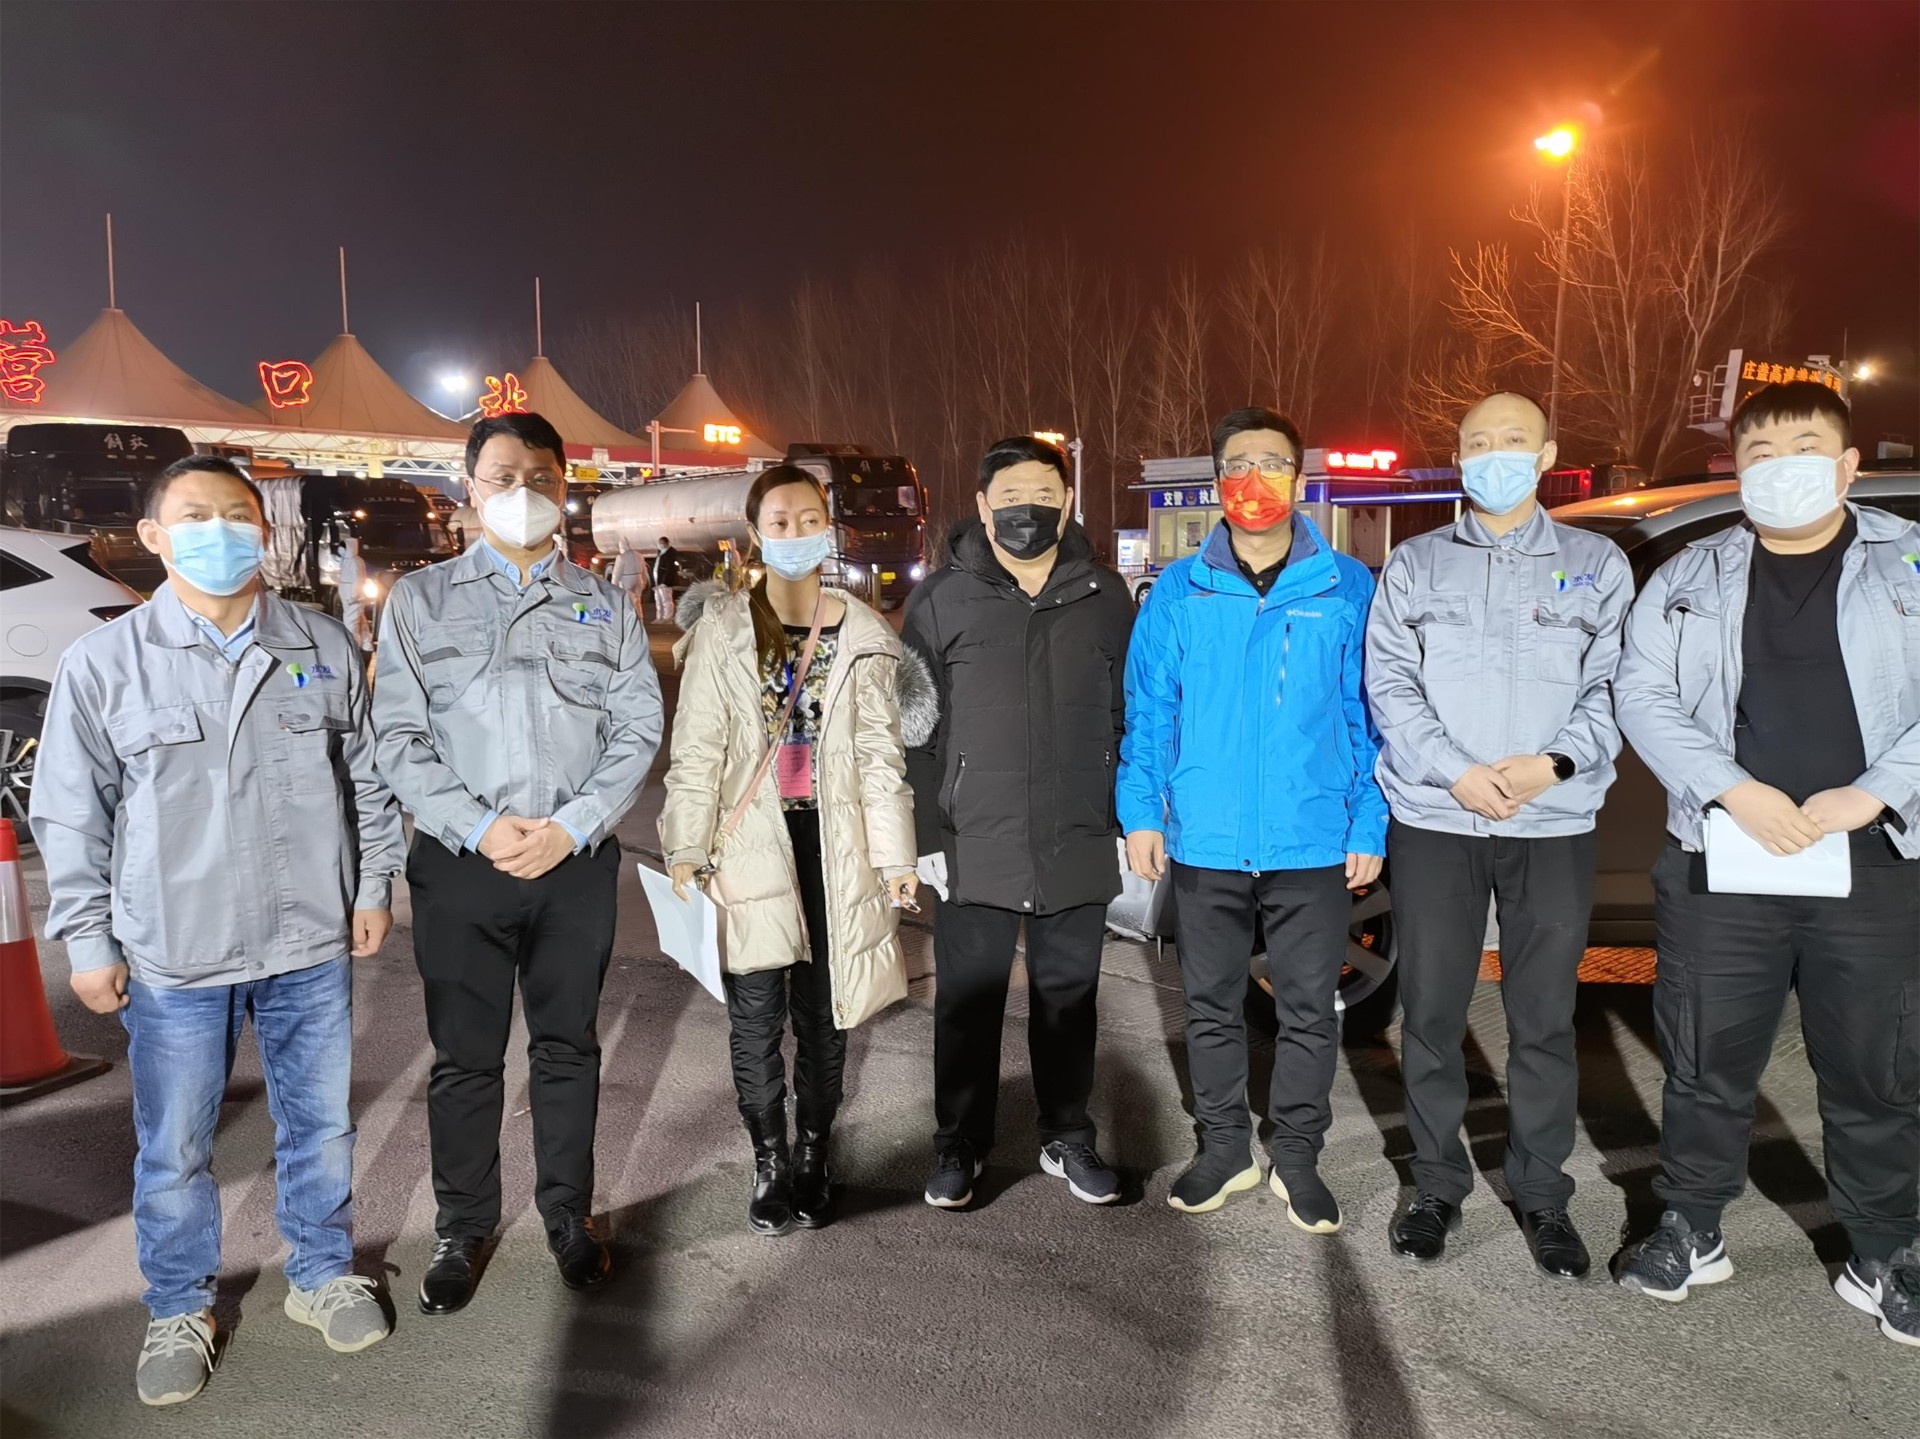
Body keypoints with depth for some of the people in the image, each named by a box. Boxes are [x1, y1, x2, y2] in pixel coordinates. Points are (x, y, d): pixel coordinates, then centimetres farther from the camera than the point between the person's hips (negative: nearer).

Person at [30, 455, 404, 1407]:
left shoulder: (325, 650, 2)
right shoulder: (103, 662, -5)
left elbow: (365, 778, 10)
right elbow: (69, 816, 0)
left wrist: (374, 886, 8)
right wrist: (87, 941, 0)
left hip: (311, 944, 2)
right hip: (173, 960, -1)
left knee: (320, 1124, 15)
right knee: (174, 1150, 11)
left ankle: (322, 1275, 36)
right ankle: (179, 1310, 33)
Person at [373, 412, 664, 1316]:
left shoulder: (606, 607, 9)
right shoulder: (421, 600, 5)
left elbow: (637, 731, 2)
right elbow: (399, 737, -1)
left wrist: (569, 828, -11)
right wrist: (480, 830, -13)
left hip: (576, 861, 1)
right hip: (460, 862, -1)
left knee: (568, 1046, 11)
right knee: (465, 1055, 8)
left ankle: (568, 1214, 27)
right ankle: (462, 1229, 25)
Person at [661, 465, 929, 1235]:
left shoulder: (862, 633, 5)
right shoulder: (721, 627, 1)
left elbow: (881, 752, 5)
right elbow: (696, 748, -1)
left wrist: (896, 855, 2)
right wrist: (686, 850, -7)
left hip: (834, 847, 1)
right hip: (750, 844, -1)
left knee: (823, 1014, 8)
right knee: (756, 1017, 3)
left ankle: (813, 1158, 25)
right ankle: (769, 1163, 21)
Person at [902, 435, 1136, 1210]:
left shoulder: (1105, 597, 4)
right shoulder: (941, 600, -2)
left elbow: (1132, 719, 8)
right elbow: (915, 730, -2)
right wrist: (929, 835, -7)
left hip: (1079, 847, 2)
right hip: (975, 849, -1)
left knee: (1068, 998, 15)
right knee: (967, 1002, 9)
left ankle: (1068, 1138, 32)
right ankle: (958, 1145, 27)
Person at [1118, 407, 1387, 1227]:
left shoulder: (1349, 590, -1)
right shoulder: (1178, 592, 2)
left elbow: (1369, 720, 1)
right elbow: (1147, 714, 4)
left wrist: (1369, 828, -4)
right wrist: (1141, 814, -3)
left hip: (1313, 845, -1)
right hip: (1204, 844, 1)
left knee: (1309, 1010, 11)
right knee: (1211, 1005, 14)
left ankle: (1297, 1156, 29)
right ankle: (1223, 1147, 32)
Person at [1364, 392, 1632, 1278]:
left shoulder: (1597, 565, 9)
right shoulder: (1414, 565, 9)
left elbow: (1612, 688, 3)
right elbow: (1389, 685, 1)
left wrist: (1555, 762, -15)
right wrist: (1456, 773, -13)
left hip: (1554, 824, 0)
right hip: (1433, 821, 0)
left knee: (1545, 1019, 7)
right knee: (1430, 1012, 6)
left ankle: (1542, 1194, 23)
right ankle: (1437, 1185, 22)